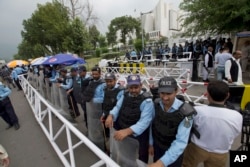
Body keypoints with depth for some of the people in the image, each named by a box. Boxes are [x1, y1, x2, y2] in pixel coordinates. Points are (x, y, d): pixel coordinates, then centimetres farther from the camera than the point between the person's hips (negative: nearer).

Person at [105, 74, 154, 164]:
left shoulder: (147, 100, -22)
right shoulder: (125, 95, -1)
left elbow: (144, 121, -30)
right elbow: (117, 107, 2)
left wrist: (127, 131, -43)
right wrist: (111, 115, -21)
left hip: (138, 136, -5)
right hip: (122, 132, 6)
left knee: (141, 159, 18)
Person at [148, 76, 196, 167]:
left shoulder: (185, 112, -28)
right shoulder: (156, 104, -15)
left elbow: (181, 142, -30)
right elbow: (152, 125, -2)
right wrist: (151, 144, 5)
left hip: (174, 151, -3)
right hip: (157, 146, 3)